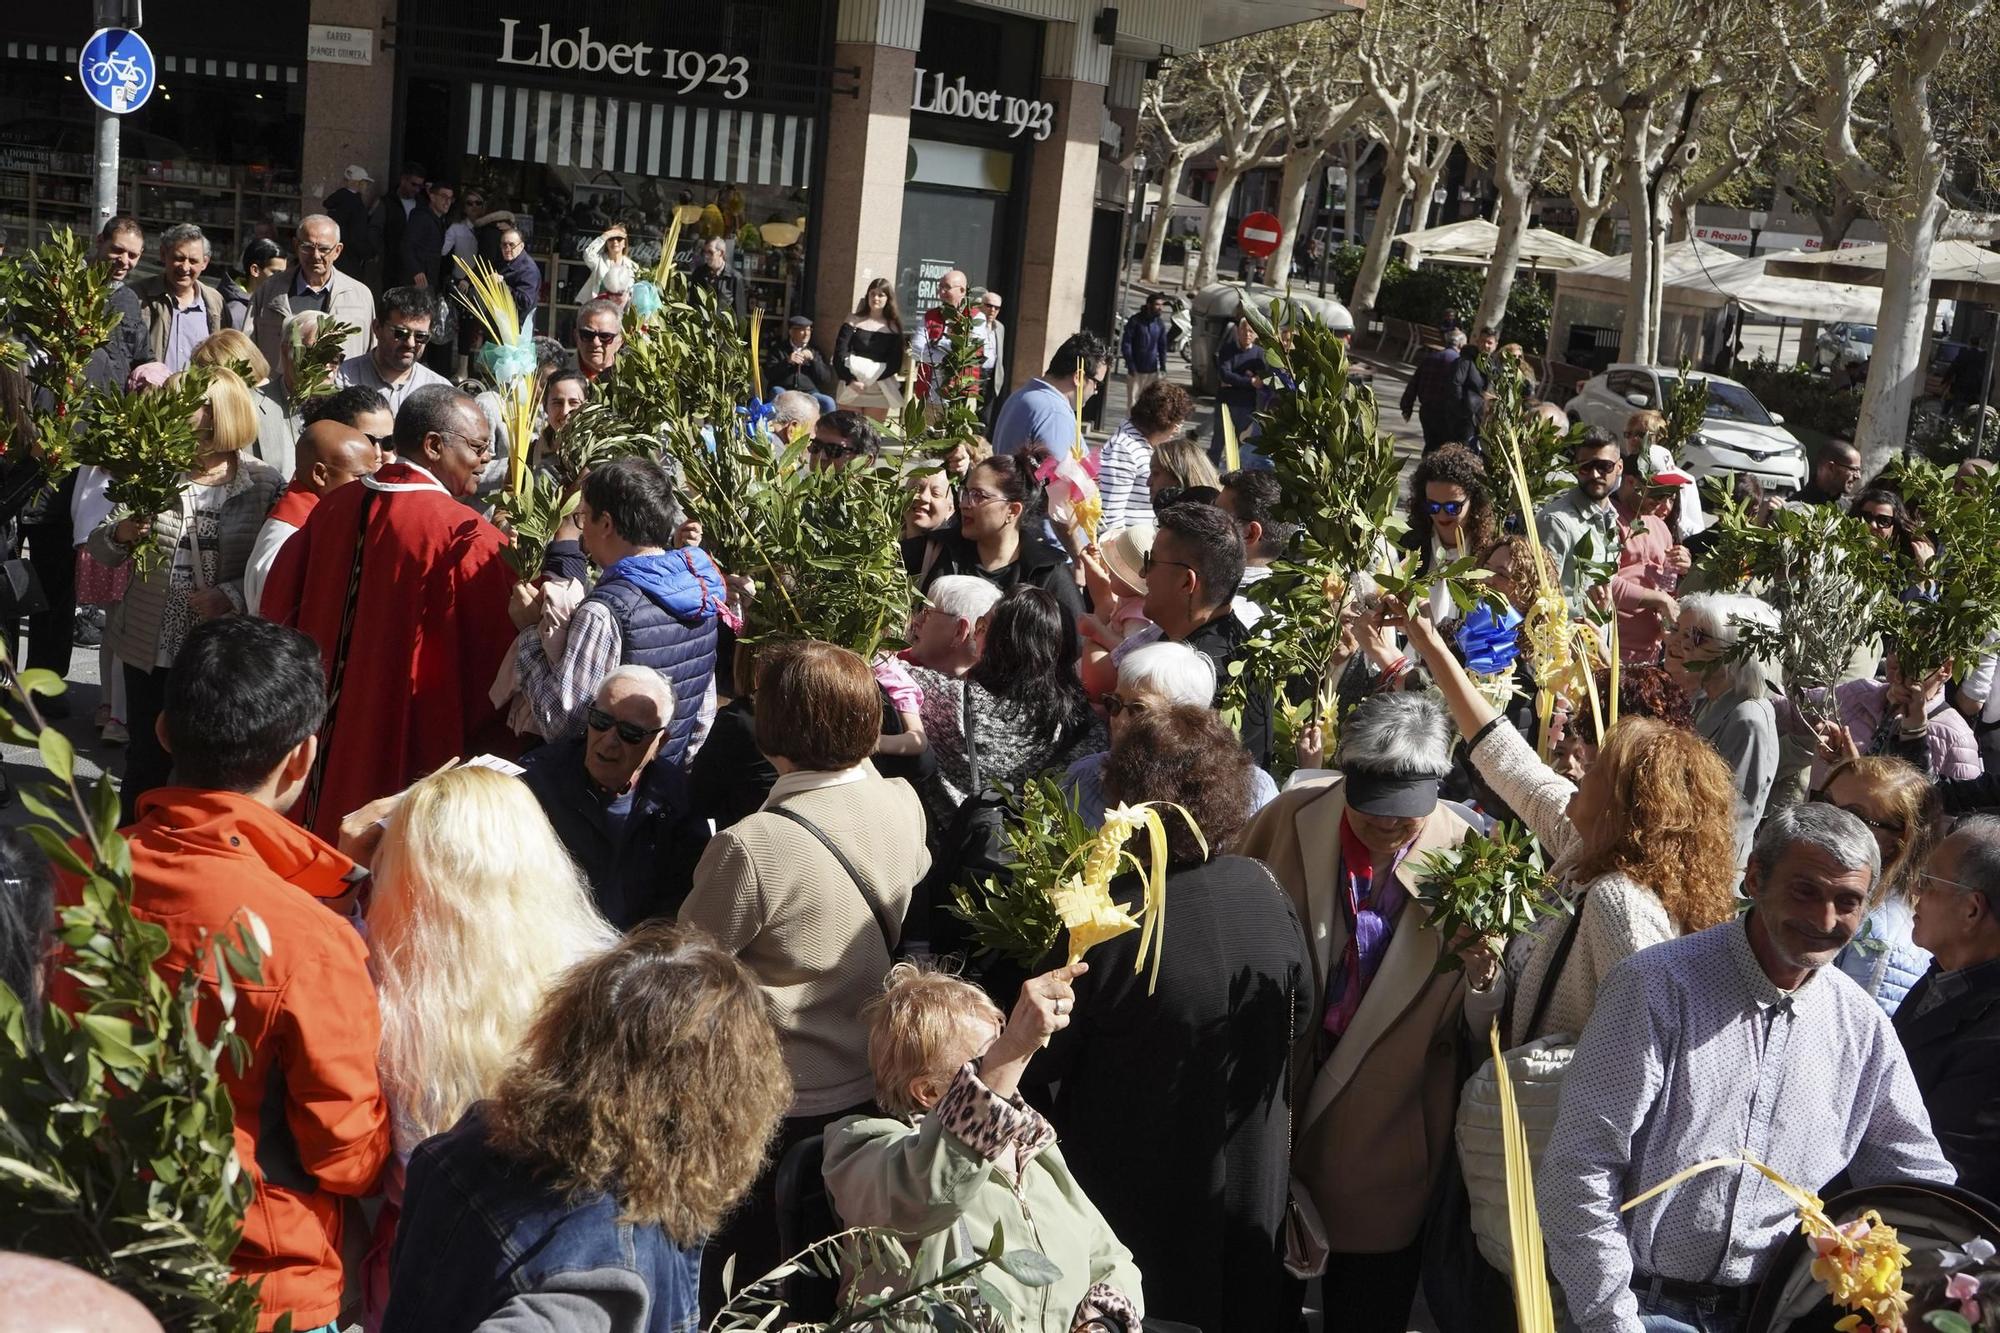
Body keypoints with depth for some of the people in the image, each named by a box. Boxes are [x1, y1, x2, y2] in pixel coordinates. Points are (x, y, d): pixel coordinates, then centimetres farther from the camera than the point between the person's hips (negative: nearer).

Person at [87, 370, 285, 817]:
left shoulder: (265, 485, -6)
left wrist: (230, 595, -23)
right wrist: (120, 534, -16)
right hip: (150, 646, 2)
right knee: (146, 759, 12)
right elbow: (100, 551, 6)